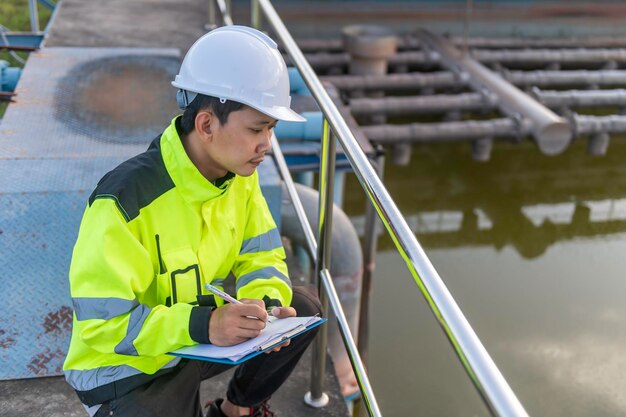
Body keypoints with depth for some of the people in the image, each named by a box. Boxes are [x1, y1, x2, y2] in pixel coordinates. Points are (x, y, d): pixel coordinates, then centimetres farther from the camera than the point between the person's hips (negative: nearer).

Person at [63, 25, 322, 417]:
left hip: (203, 334, 7)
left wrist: (268, 303, -22)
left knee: (304, 308, -3)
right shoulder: (125, 199, -30)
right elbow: (101, 322, -28)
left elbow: (261, 256, 0)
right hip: (128, 367, -6)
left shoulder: (241, 174, -7)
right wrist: (203, 325, -38)